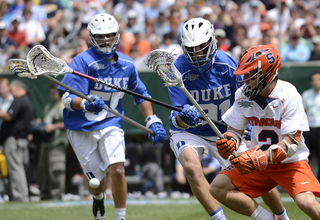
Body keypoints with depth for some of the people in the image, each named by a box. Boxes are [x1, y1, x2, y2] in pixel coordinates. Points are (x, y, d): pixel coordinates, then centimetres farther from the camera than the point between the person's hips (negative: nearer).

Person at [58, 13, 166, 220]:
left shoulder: (126, 64, 1)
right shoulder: (83, 61, -15)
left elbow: (140, 94, 17)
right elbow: (67, 98, -21)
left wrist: (153, 121, 10)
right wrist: (86, 104, -42)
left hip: (110, 125, 2)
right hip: (82, 129, -2)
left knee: (118, 171, -19)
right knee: (97, 182, 3)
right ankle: (98, 197, 42)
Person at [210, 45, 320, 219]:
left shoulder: (288, 95, -20)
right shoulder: (243, 95, -5)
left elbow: (291, 144, -24)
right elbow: (234, 129, 5)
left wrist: (259, 158, -36)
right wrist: (228, 142, -20)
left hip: (290, 162, -5)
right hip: (258, 164, 5)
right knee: (218, 187, -13)